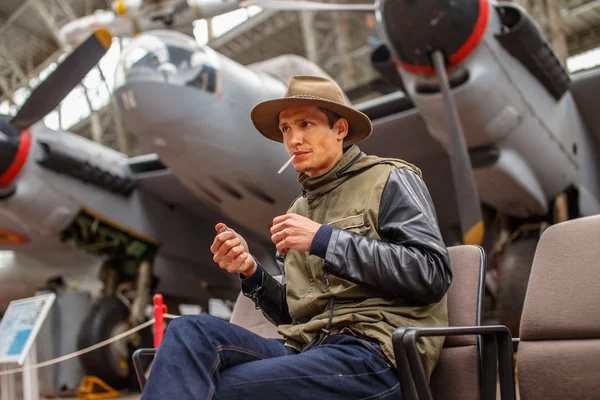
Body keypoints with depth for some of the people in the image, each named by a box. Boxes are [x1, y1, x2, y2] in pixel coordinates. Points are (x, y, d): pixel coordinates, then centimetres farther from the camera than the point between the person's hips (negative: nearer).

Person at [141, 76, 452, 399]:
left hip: (377, 351, -6)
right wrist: (252, 273, 1)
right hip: (305, 349, 6)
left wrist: (324, 240, -13)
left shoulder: (389, 181, 4)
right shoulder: (298, 210, 22)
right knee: (191, 331, -22)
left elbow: (432, 274, -10)